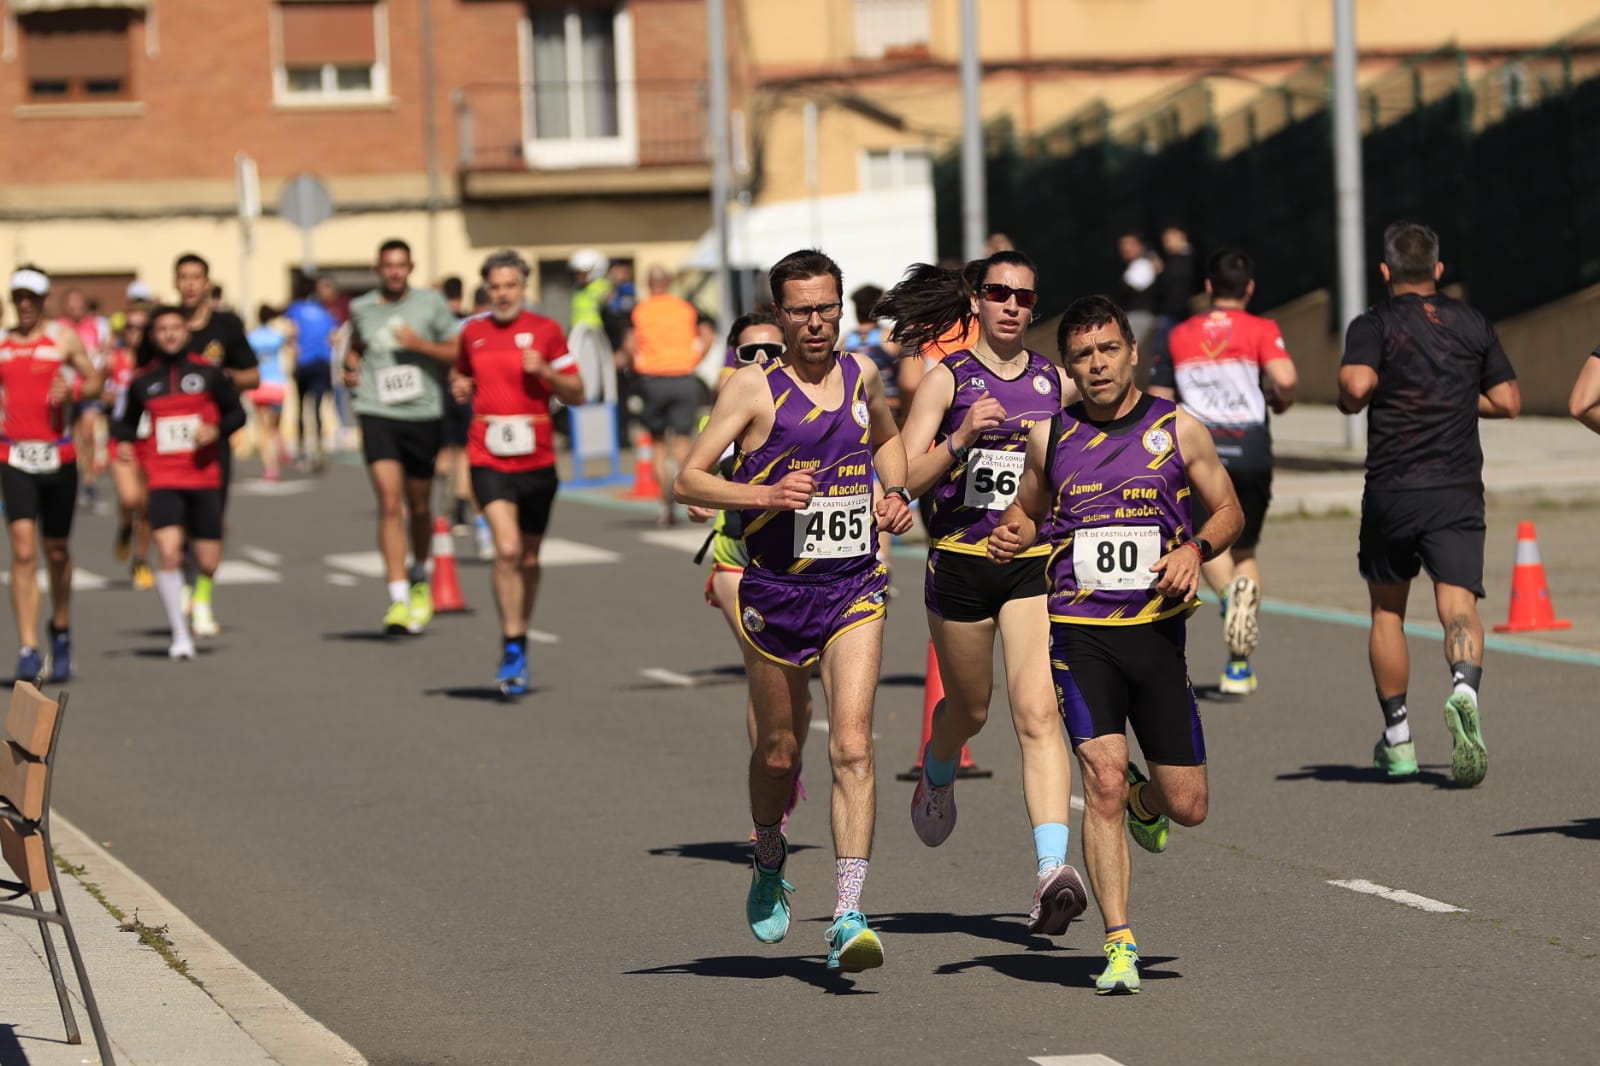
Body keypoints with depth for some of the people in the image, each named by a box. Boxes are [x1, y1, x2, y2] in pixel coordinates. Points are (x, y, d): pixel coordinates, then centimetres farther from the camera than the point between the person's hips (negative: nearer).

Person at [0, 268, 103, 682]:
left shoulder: (64, 338, 3)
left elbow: (94, 381, 5)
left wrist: (71, 389, -15)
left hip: (58, 457, 0)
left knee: (56, 551, 13)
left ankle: (61, 629, 38)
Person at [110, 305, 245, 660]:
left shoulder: (208, 373, 1)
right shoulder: (143, 381, 5)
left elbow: (236, 413, 7)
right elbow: (128, 421, 19)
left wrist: (217, 429, -12)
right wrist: (124, 442, -1)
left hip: (204, 476, 0)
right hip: (163, 480, 0)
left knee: (208, 564, 3)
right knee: (168, 553, -20)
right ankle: (180, 634, -8)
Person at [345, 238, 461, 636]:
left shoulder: (431, 303, 1)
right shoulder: (361, 308, 7)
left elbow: (457, 353, 1)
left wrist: (420, 344, -14)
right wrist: (351, 366, 6)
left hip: (424, 414, 0)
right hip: (377, 414, 0)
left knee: (419, 506, 13)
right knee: (389, 504, -14)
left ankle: (420, 578, 39)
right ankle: (399, 598, -17)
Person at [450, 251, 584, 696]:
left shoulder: (545, 331, 1)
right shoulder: (472, 332, 6)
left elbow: (577, 394, 2)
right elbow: (462, 373, 26)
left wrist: (545, 371, -15)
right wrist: (459, 386, 3)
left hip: (537, 459, 1)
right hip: (489, 459, -1)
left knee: (529, 558, 12)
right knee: (507, 549, -19)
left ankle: (517, 639, 32)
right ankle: (513, 649, -15)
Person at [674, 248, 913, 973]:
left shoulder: (860, 374, 6)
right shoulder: (756, 387, -7)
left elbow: (887, 438, 28)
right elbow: (687, 481, -10)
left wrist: (896, 493, 9)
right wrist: (764, 495, -25)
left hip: (854, 589, 2)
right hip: (775, 590, -2)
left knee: (852, 746, -14)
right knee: (778, 752, 13)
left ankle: (848, 917, -18)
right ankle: (769, 869, 43)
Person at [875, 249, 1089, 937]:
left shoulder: (1056, 382, 7)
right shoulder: (947, 378, -1)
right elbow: (904, 480, -8)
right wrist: (962, 437, -22)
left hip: (1036, 564, 0)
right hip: (959, 563, 0)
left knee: (1037, 714, -17)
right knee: (968, 708, 18)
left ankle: (1053, 868, -29)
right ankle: (937, 776, 55)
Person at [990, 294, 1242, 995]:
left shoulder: (1177, 429, 3)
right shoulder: (1049, 437, 5)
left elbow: (1228, 510, 12)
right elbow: (1028, 509, 22)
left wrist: (1194, 549, -8)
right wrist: (1011, 535, -1)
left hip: (1156, 628, 1)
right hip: (1078, 632, -1)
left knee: (1187, 805, 4)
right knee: (1102, 780, -17)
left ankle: (1143, 802, 42)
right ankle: (1119, 947, -11)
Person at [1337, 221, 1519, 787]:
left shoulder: (1373, 325, -1)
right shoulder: (1472, 324, 9)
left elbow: (1356, 385, -19)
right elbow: (1508, 401, 10)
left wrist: (1349, 401, 3)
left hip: (1391, 491, -1)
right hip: (1458, 488, 1)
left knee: (1387, 611, 15)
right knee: (1458, 603, -8)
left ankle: (1397, 738, 21)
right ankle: (1464, 687, -39)